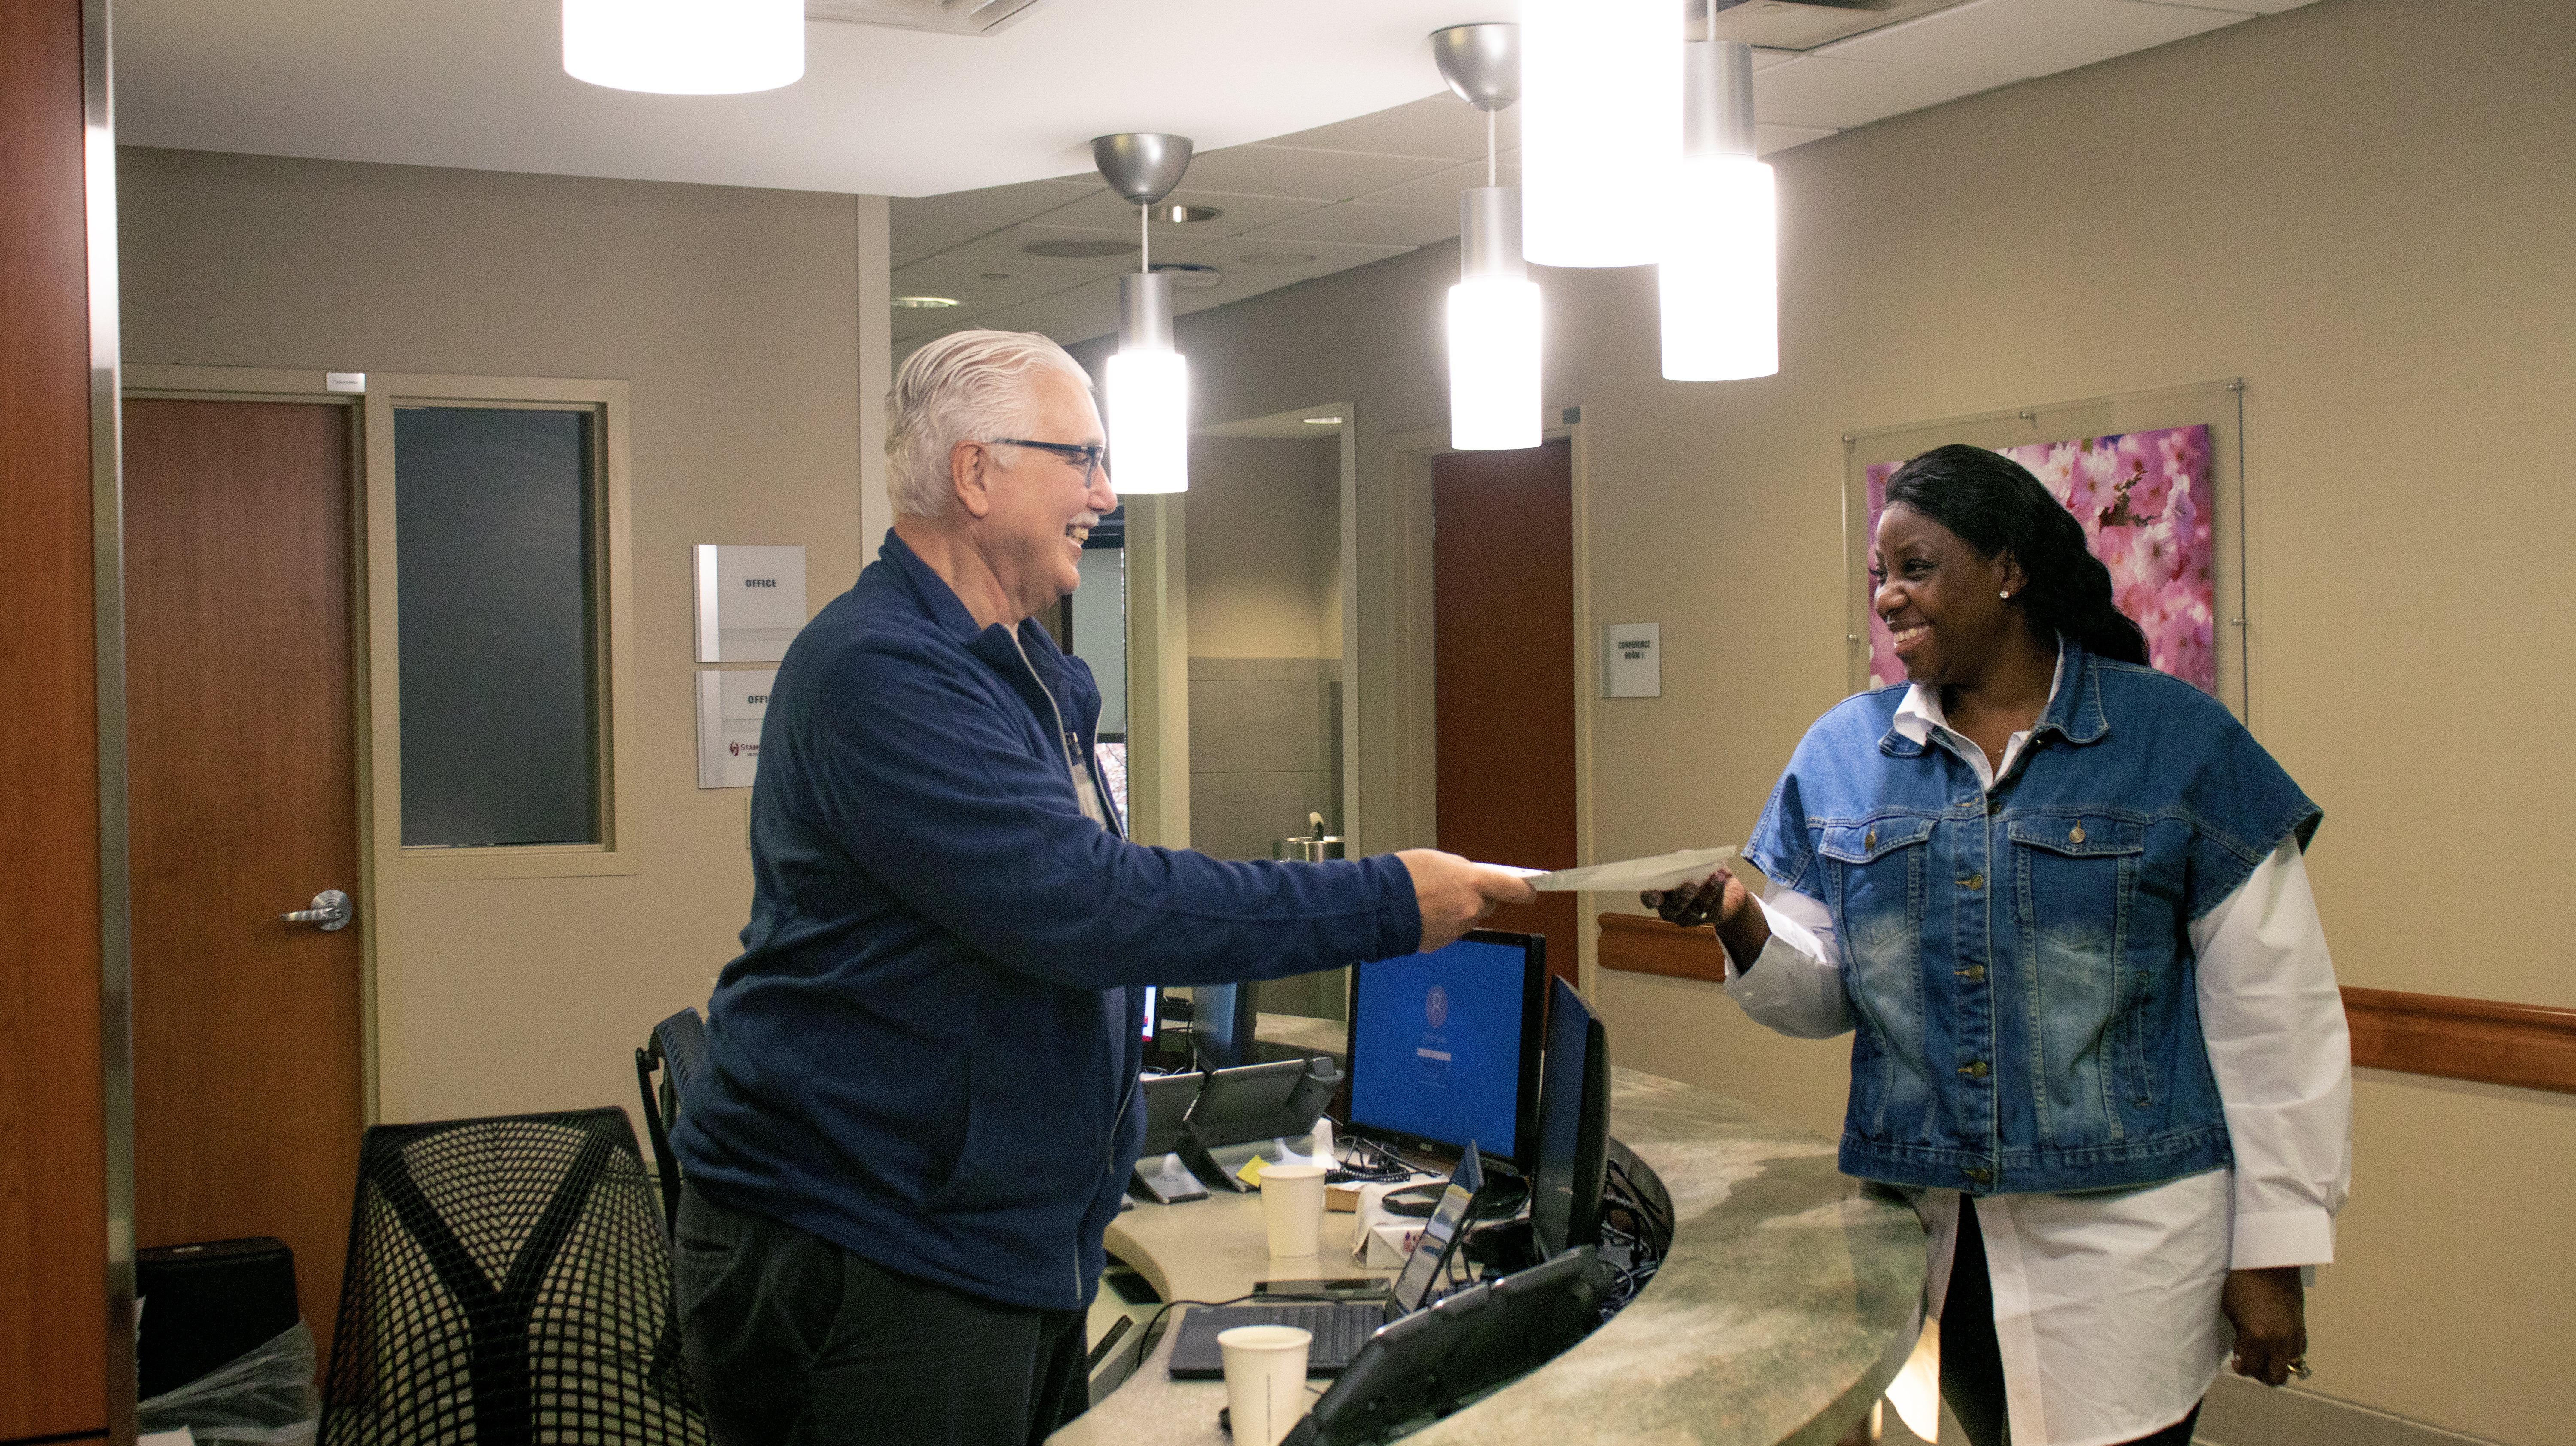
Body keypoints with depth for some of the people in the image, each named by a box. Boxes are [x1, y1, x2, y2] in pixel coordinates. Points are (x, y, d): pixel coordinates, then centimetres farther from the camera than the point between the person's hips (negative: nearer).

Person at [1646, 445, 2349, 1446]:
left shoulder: (2177, 742, -3)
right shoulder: (1843, 754, 6)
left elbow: (2273, 1018, -2)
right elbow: (1825, 994, 8)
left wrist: (2273, 1252, -4)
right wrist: (1741, 923, -13)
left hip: (2121, 1235, -3)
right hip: (1914, 1229, 3)